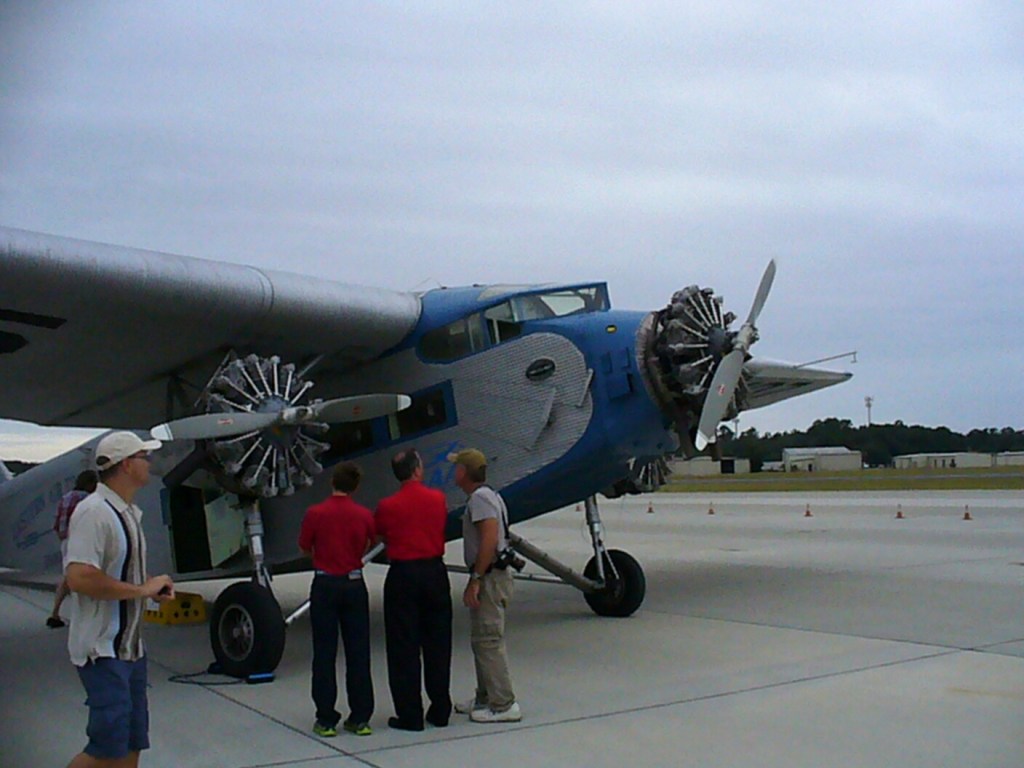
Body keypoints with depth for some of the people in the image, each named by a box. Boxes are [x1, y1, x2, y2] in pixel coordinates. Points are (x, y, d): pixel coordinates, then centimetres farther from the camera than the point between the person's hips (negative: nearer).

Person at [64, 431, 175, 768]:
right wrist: (142, 589, -19)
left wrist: (154, 587, 6)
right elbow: (79, 578, -28)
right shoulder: (93, 512, -18)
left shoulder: (129, 512, 12)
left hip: (130, 646, 10)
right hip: (102, 649, -10)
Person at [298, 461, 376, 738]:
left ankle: (326, 720, 8)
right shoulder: (364, 515, -3)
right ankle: (360, 718, 11)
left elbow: (305, 549, 2)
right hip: (354, 583, 2)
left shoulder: (315, 513, -9)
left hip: (325, 583, -2)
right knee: (358, 652, 7)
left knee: (325, 653, 5)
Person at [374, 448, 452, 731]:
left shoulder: (388, 506, -10)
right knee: (438, 644, 12)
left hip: (403, 575, -3)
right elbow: (441, 531, 8)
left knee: (404, 647, 4)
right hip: (434, 572, 3)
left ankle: (410, 715, 5)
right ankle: (440, 711, 18)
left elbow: (382, 537, 2)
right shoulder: (438, 499, -1)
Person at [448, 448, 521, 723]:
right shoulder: (489, 495, 17)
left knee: (488, 640, -7)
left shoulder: (479, 498, -15)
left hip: (489, 577, -11)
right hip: (492, 576, 11)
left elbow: (489, 540, -25)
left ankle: (504, 705, -3)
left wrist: (475, 580, -23)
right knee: (483, 639, 17)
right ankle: (485, 698, 26)